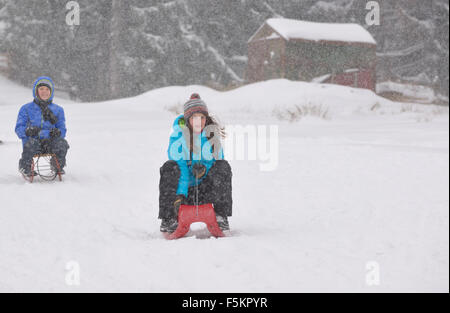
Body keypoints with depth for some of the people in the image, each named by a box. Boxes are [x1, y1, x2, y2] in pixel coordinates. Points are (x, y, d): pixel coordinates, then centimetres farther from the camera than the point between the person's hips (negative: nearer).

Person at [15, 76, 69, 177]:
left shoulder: (58, 110, 18)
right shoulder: (26, 108, 11)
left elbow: (62, 130, 13)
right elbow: (19, 128, 6)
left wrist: (58, 132, -13)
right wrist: (27, 131, -18)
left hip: (50, 142, 2)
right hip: (33, 139, -2)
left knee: (62, 143, -31)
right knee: (31, 143, -38)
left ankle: (58, 166, 2)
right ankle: (24, 167, -7)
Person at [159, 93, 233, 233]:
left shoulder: (212, 134, -3)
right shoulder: (179, 133, -12)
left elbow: (218, 159, 1)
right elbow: (179, 164, -20)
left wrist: (204, 168, -23)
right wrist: (180, 194, -30)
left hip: (205, 189, 2)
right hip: (183, 185, -2)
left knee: (223, 167, -21)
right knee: (169, 168, -28)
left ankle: (221, 216, -17)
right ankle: (168, 219, -25)